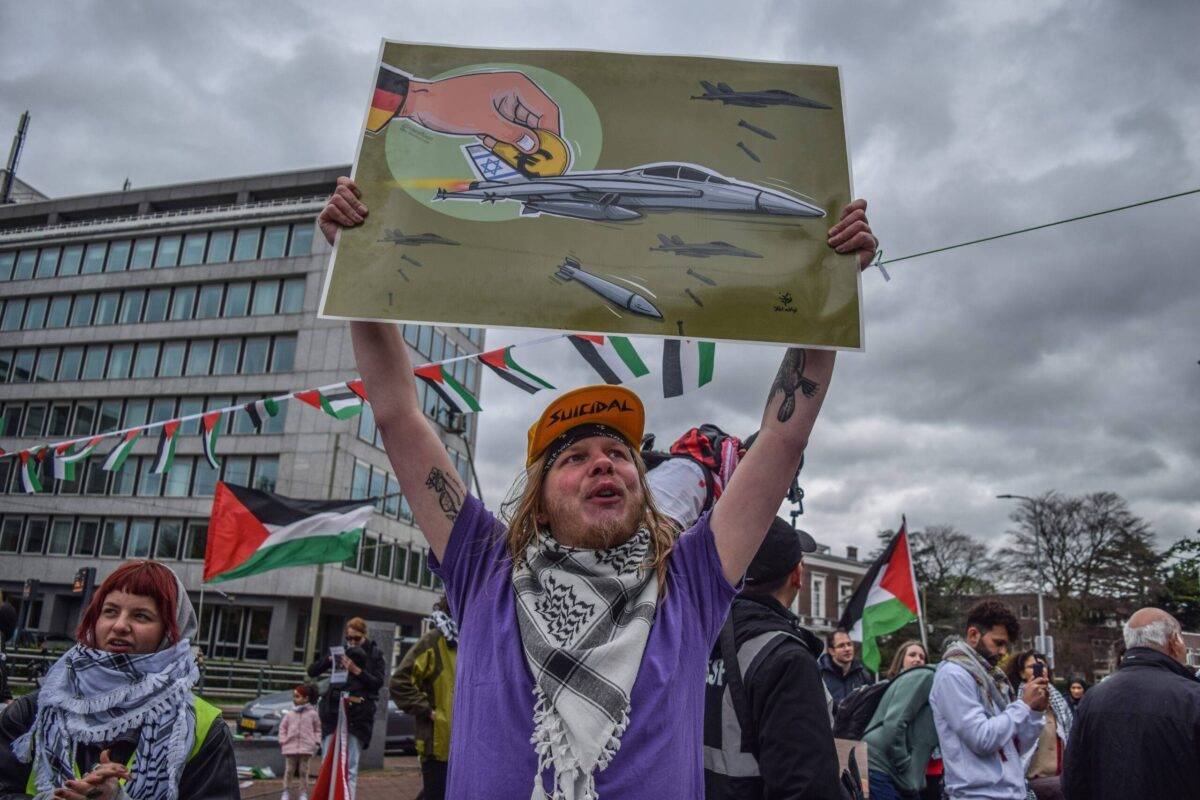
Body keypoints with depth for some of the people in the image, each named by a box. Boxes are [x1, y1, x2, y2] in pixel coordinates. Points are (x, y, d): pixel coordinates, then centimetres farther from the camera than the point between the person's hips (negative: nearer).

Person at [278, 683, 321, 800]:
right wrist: (282, 741, 1)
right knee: (289, 770, 7)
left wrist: (317, 743, -1)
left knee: (303, 771, 4)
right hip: (290, 746, 2)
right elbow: (283, 728, 10)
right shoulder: (289, 714, 6)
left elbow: (317, 730, 7)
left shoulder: (313, 714, 2)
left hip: (306, 747, -2)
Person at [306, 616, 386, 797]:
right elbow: (311, 671, 9)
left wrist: (356, 670, -16)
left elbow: (378, 682, -5)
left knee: (351, 766, -3)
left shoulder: (374, 654, 5)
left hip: (359, 714, -2)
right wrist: (330, 659, -9)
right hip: (333, 710, 2)